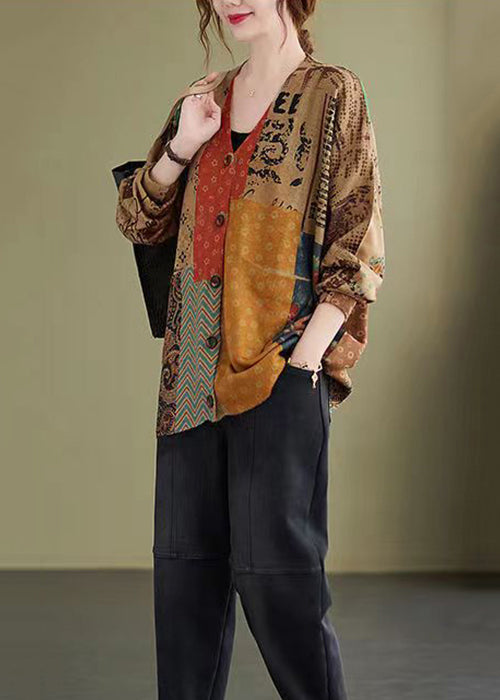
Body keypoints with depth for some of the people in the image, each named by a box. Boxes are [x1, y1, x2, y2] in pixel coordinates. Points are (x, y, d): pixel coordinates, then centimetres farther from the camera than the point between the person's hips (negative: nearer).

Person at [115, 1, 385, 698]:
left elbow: (357, 246, -5)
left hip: (278, 362, -5)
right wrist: (180, 149, -1)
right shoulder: (201, 101, 16)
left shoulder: (332, 93, 1)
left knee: (274, 565, -7)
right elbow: (138, 220, 16)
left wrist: (307, 353, -15)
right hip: (196, 371, 6)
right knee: (185, 564, 8)